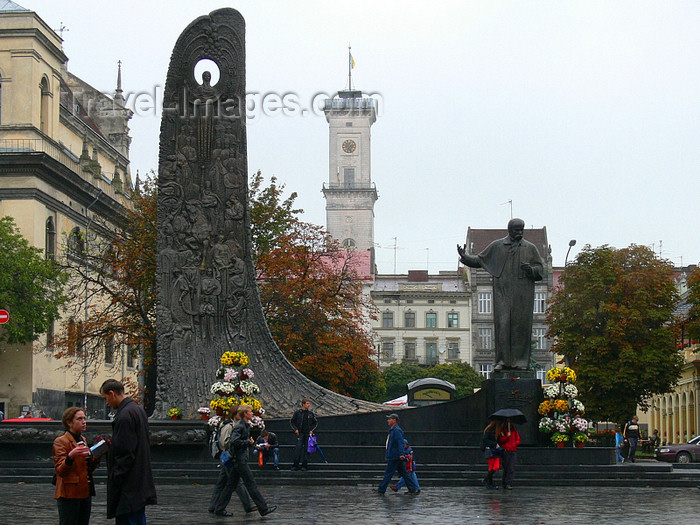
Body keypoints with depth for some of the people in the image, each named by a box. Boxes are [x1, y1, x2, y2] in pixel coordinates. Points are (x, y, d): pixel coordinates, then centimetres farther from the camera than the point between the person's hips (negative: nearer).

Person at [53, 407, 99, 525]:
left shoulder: (82, 440, 17)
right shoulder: (61, 441, -7)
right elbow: (60, 471, -17)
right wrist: (71, 456, -34)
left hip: (85, 492, 8)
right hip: (69, 494, -8)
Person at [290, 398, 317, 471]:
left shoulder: (311, 413, 9)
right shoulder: (298, 413, 2)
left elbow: (316, 422, 18)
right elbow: (291, 421, 8)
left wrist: (312, 430, 5)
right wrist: (295, 429, -4)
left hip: (308, 434, 3)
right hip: (300, 433, -2)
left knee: (307, 450, 1)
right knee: (298, 449, -10)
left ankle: (304, 465, 7)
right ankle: (295, 465, -8)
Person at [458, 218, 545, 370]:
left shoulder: (530, 248, 12)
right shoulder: (496, 246, 11)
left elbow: (540, 268, 11)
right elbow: (479, 260, 16)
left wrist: (531, 270, -10)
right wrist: (465, 257, 0)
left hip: (523, 295, 0)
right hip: (502, 292, 0)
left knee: (521, 326, -3)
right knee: (502, 325, -7)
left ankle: (520, 361, 1)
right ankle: (502, 361, -4)